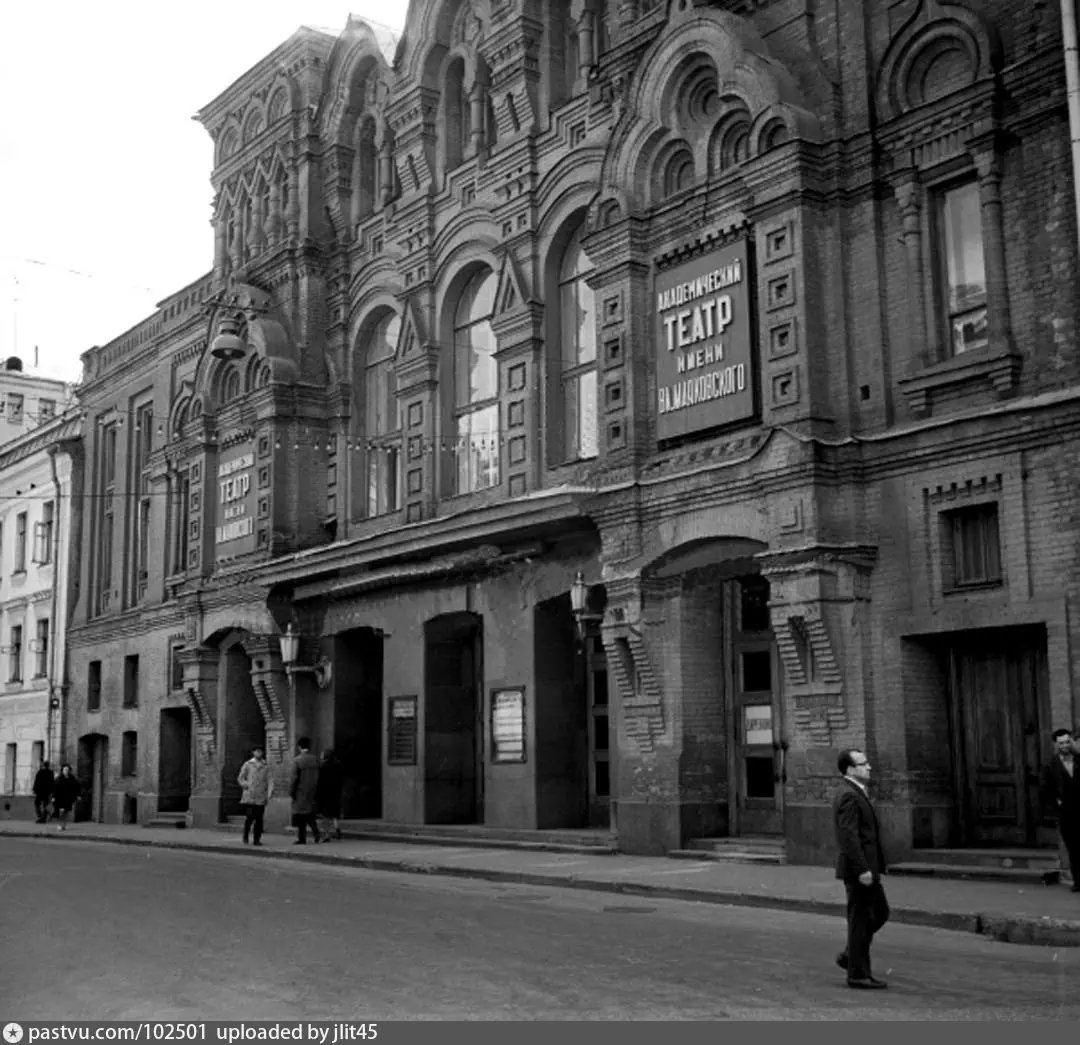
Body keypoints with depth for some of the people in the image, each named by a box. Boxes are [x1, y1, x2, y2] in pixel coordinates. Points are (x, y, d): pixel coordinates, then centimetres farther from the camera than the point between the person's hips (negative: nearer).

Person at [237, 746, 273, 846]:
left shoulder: (266, 767, 11)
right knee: (250, 817, -10)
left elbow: (269, 780, 5)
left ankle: (256, 839, 6)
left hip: (261, 797, 2)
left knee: (259, 818, -1)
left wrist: (270, 792, -10)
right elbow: (240, 779, 11)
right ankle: (245, 838, 8)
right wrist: (247, 786, -3)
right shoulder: (247, 765, 7)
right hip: (249, 797, -2)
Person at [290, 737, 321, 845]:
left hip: (301, 791, -5)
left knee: (300, 815, 2)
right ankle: (316, 833, 1)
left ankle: (302, 839, 4)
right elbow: (318, 777, 5)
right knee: (310, 814, 16)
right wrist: (316, 790, 12)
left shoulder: (297, 760, -12)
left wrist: (291, 792, -4)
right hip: (312, 791, 5)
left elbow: (295, 778, -12)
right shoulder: (315, 759, 2)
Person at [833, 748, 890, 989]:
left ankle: (850, 956, 22)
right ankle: (858, 974, 7)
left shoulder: (855, 793, 15)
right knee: (860, 920, -2)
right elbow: (849, 836, -24)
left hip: (866, 868, 10)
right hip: (858, 869, -10)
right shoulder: (848, 796, -18)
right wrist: (862, 870, -25)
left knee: (880, 912, 17)